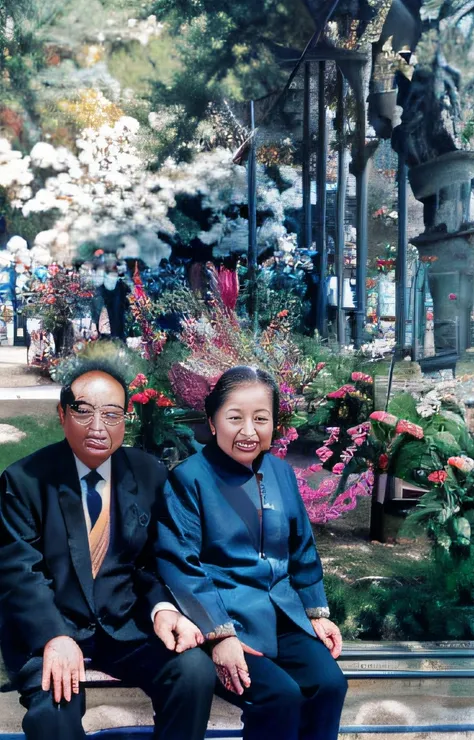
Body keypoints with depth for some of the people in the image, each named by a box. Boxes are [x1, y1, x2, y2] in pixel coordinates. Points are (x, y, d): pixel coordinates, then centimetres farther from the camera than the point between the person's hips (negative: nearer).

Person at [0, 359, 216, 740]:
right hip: (47, 629, -3)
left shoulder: (150, 475, 4)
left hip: (126, 623, 3)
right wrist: (55, 637, -27)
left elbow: (157, 558, 6)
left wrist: (163, 607, -15)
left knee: (196, 672, -22)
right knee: (54, 708, -33)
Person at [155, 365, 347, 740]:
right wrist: (219, 634, -19)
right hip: (224, 617, -5)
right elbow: (179, 566, -13)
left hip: (285, 613, 6)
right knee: (281, 694, -24)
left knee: (329, 682, -17)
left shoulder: (281, 472, 9)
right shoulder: (189, 478, -9)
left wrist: (317, 612, 13)